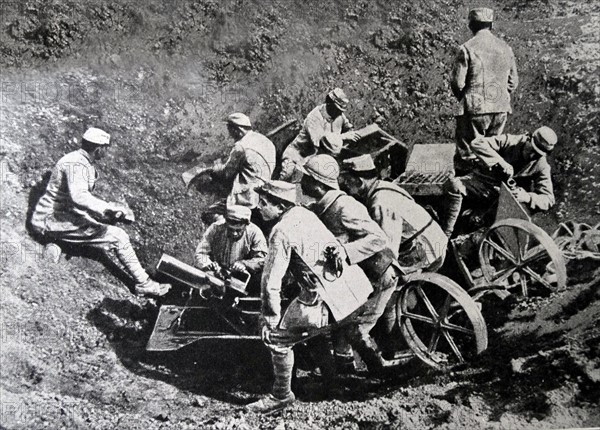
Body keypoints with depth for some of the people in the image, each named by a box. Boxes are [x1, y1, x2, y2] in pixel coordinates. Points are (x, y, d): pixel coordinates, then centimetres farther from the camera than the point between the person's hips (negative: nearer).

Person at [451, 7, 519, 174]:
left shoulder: (467, 48, -9)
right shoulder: (505, 47, 7)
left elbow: (457, 82, -9)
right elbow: (513, 81, 9)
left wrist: (463, 98, 10)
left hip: (475, 109, -5)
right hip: (501, 109, 5)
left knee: (467, 155, 0)